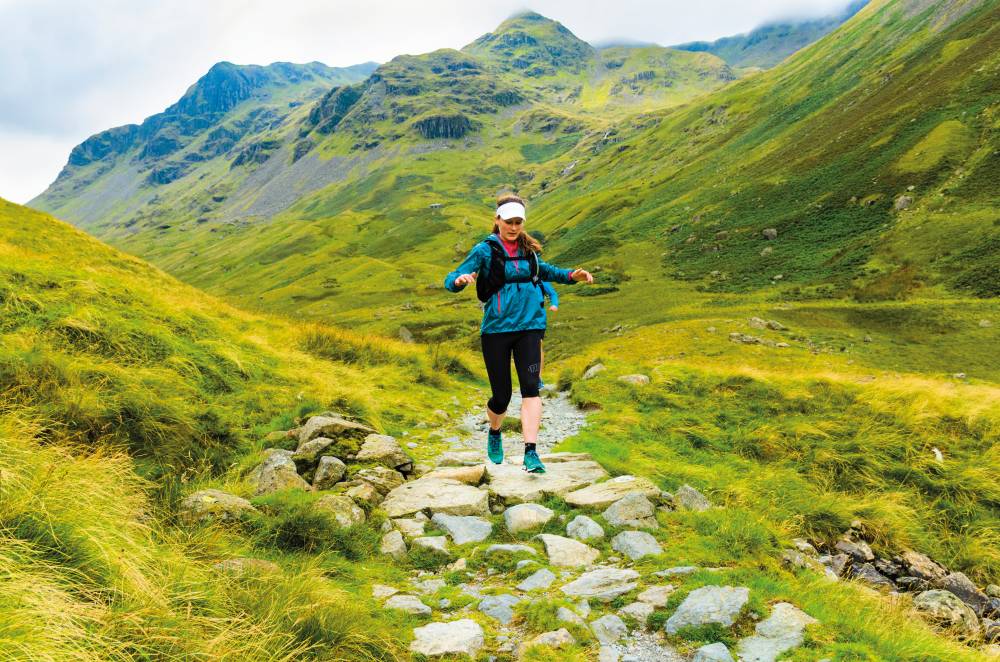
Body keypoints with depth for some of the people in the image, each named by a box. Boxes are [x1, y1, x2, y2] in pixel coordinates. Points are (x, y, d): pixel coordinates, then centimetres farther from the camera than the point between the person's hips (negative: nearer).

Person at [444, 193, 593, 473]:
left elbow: (542, 270, 31)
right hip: (496, 329, -2)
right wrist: (460, 280, -31)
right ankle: (494, 434, 35)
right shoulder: (485, 250, -3)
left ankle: (531, 453, -15)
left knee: (530, 387, -13)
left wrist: (570, 275, 15)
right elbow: (450, 281, -8)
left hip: (529, 326, 3)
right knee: (501, 395, 3)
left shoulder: (528, 249, 10)